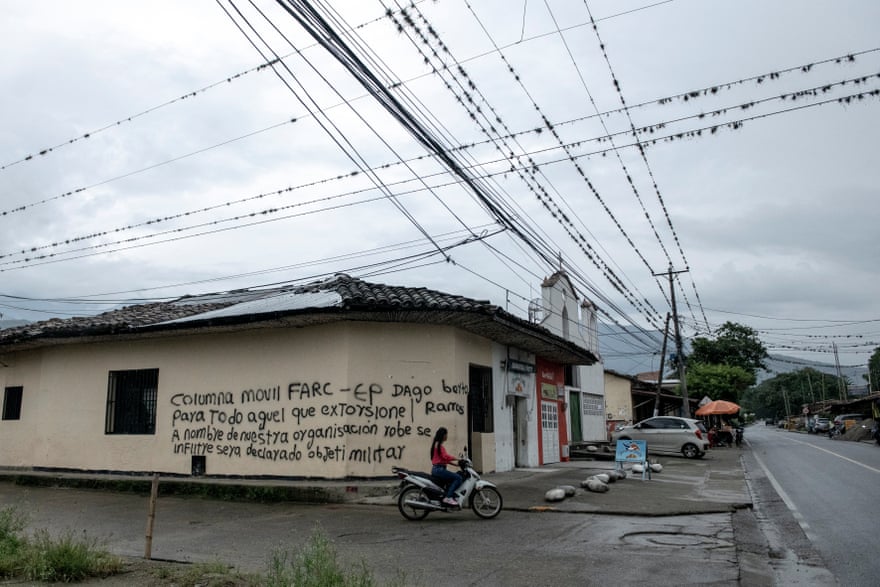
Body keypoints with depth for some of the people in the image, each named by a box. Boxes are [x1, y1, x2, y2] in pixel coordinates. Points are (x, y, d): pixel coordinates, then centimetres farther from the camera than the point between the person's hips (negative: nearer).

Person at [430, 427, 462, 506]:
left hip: (436, 469, 11)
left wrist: (453, 463, 15)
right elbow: (445, 456, -21)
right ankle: (448, 497, -19)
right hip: (439, 469, -11)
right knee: (458, 478, -16)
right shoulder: (439, 445, -11)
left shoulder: (436, 444, 19)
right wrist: (457, 459, -14)